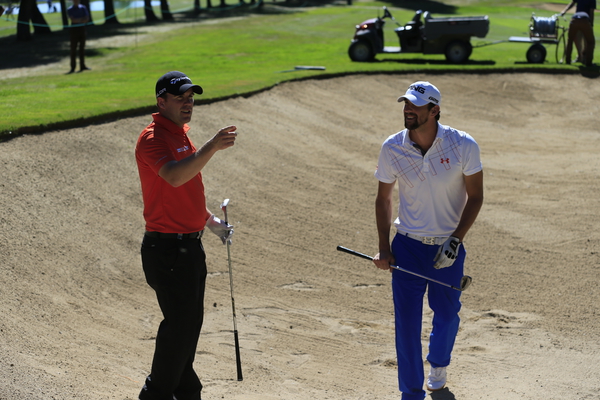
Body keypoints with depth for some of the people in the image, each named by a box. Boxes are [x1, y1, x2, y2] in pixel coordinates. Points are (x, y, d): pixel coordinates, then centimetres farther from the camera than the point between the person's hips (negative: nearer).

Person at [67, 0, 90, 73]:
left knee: (82, 48, 4)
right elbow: (73, 20, -14)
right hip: (74, 29, -3)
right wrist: (82, 19, -9)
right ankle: (73, 68, -4)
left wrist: (77, 20, -11)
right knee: (73, 49, -5)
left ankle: (82, 66, 7)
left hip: (82, 29, 3)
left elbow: (87, 19, -1)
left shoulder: (83, 8, 10)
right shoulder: (70, 10, 1)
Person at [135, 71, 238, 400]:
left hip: (190, 244, 10)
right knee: (179, 323, -5)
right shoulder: (152, 138, -16)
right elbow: (174, 176, -35)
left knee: (191, 320, 16)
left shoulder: (180, 135, 15)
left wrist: (210, 220, 23)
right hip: (167, 246, -10)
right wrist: (211, 147, -43)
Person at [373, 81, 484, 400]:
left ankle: (438, 367, 44)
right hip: (407, 246, 0)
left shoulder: (463, 146, -14)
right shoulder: (392, 149, -9)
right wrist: (383, 247, -3)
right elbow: (383, 199, 4)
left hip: (447, 247, 0)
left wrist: (456, 240, -15)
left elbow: (475, 196, -5)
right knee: (406, 321, -3)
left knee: (447, 315, 13)